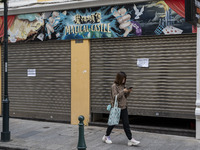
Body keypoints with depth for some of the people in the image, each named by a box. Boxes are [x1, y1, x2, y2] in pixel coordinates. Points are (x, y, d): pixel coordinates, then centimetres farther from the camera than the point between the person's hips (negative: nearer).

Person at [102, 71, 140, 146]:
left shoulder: (122, 85, 9)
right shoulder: (114, 86, -11)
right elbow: (115, 97, -18)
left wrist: (128, 92, -4)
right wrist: (123, 91, -23)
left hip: (124, 107, 6)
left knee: (126, 124, 3)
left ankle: (130, 139, 3)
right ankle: (106, 136, 28)